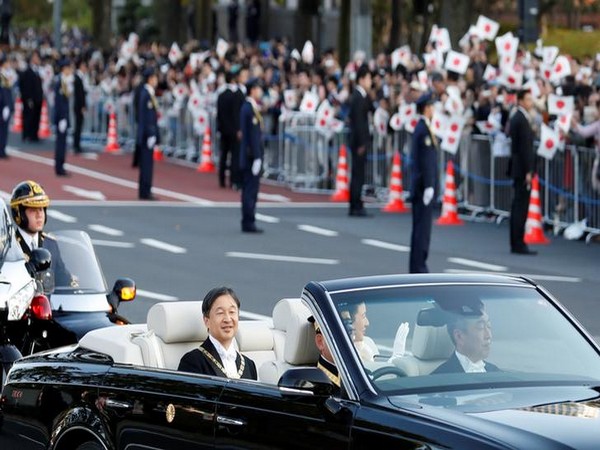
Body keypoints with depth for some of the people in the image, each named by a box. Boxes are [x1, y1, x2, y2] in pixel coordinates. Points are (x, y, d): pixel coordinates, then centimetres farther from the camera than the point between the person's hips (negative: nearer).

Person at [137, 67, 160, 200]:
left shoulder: (148, 93, 13)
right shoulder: (146, 94, -16)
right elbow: (145, 117, -20)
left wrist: (154, 134, 18)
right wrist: (150, 134, -20)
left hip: (149, 133, 10)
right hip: (148, 133, -10)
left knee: (146, 164, 12)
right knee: (147, 163, -6)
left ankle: (144, 192, 16)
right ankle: (145, 192, -4)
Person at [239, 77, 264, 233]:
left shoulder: (246, 107, 13)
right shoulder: (251, 109, -17)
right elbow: (253, 135, -20)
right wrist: (257, 157, -20)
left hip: (247, 157, 10)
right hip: (252, 155, -10)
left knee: (249, 190, 12)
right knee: (251, 190, -7)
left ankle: (247, 223, 16)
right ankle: (248, 223, -5)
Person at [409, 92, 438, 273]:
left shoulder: (420, 127, 14)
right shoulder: (424, 129, -16)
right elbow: (426, 160, -20)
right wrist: (428, 186, -20)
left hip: (419, 185, 10)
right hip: (424, 185, -10)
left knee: (420, 228, 13)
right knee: (423, 227, -7)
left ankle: (416, 266, 18)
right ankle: (418, 267, -6)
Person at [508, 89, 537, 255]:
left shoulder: (516, 118, 15)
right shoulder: (522, 120, -15)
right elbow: (525, 147, -19)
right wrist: (528, 171, -20)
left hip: (517, 167, 10)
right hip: (523, 168, -10)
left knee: (518, 206, 12)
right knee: (521, 206, -9)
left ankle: (516, 244, 15)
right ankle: (519, 244, -10)